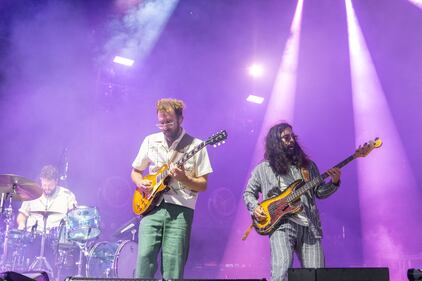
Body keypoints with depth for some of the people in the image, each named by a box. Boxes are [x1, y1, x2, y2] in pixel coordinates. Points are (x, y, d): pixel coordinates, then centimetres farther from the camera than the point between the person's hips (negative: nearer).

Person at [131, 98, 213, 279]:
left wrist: (183, 179, -16)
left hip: (180, 210, -2)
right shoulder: (150, 141, 11)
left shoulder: (195, 146, 1)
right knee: (145, 255, -13)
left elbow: (203, 185, 2)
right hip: (152, 206, 2)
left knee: (173, 266, -6)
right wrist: (140, 183, -1)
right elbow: (135, 172, 21)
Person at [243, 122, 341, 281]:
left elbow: (320, 192, 16)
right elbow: (248, 193, 17)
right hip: (281, 224, -3)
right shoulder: (263, 169, 11)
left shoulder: (307, 165, 17)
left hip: (310, 226, 3)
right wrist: (255, 207, -2)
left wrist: (334, 182, -2)